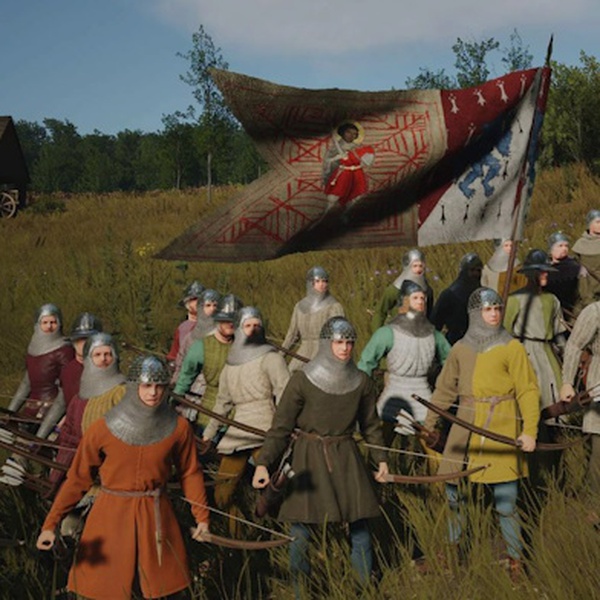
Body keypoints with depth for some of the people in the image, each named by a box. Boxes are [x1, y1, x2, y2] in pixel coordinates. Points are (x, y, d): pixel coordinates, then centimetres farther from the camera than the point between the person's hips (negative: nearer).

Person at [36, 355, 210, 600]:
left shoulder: (178, 428, -10)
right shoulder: (103, 429, -14)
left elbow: (189, 473, 4)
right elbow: (78, 477, -7)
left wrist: (201, 515, 7)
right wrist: (50, 523, -7)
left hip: (156, 514, 1)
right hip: (111, 515, -1)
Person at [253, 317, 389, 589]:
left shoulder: (361, 382, 1)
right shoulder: (302, 381, -10)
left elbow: (371, 425, 15)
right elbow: (281, 427, -9)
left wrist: (381, 458, 14)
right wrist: (263, 463, -18)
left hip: (346, 457, 3)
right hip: (309, 458, -3)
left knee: (360, 526, 5)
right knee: (301, 530, -2)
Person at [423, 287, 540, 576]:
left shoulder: (512, 348, -2)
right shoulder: (460, 349, 8)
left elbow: (528, 391, -4)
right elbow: (445, 389, 15)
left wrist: (530, 431, -13)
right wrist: (428, 426, 16)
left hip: (500, 429, -4)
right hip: (465, 428, 4)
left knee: (505, 499, -3)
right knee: (453, 492, 10)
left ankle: (515, 557, 12)